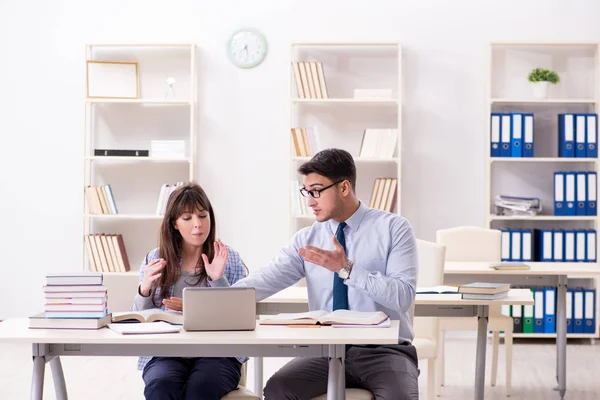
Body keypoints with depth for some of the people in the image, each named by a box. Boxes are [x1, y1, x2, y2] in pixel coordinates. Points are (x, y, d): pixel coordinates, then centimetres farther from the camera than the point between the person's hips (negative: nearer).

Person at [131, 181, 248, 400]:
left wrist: (218, 280, -11)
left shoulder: (229, 258, 8)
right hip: (165, 352, 1)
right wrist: (144, 290, -9)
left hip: (218, 351, -1)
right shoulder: (155, 259, 11)